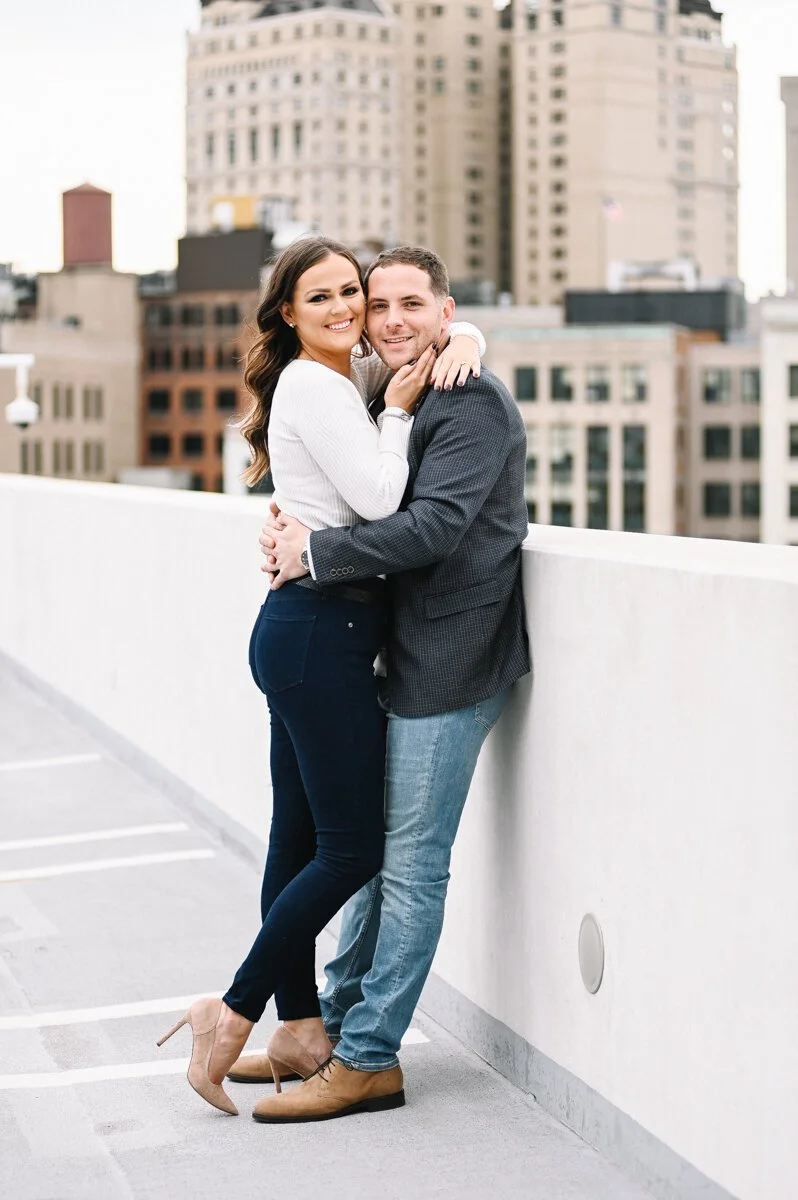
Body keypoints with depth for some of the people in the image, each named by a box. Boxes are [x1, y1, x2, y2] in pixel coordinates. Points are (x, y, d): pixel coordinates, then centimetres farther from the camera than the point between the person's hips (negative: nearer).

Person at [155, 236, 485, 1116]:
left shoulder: (349, 376, 17)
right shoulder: (315, 386, -11)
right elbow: (379, 498, -18)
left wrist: (461, 339, 5)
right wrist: (397, 411, -6)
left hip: (306, 634, 10)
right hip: (320, 629, -10)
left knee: (300, 841, 13)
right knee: (352, 850, -5)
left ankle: (300, 1029, 21)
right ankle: (233, 1014, 3)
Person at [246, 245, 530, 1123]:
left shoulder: (474, 405, -14)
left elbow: (432, 527, -24)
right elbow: (371, 513, 21)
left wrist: (316, 552, -19)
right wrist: (294, 528, 1)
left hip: (451, 666, -9)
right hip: (402, 657, 9)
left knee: (409, 864, -4)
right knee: (372, 846, 16)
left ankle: (367, 1061, 3)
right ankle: (334, 1025, 27)